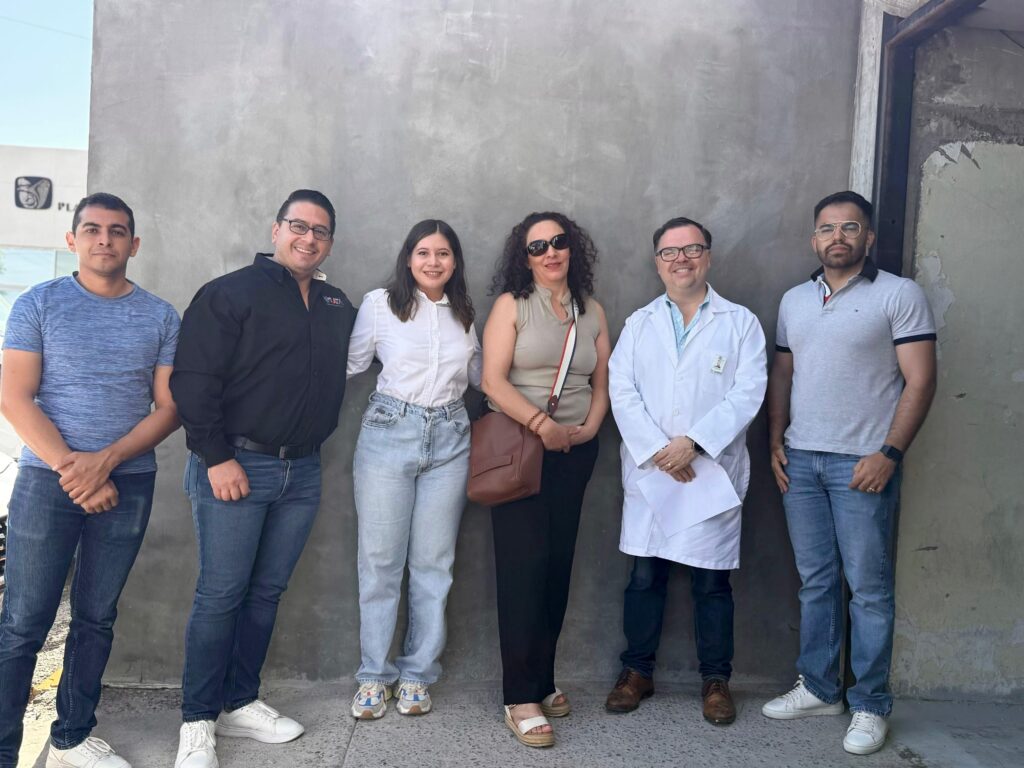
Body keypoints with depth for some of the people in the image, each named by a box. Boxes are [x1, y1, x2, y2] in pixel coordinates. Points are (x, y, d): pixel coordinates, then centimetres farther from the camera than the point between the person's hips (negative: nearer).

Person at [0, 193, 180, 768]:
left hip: (129, 484, 2)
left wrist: (105, 460, -12)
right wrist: (71, 468, -14)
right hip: (47, 480, -2)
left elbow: (169, 407, 2)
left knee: (97, 618, 11)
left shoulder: (161, 317, 6)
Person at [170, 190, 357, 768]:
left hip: (303, 471, 6)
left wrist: (315, 444, 10)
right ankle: (199, 721, 14)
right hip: (235, 466, -5)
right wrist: (217, 457, -15)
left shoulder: (339, 308, 13)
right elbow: (194, 379, -11)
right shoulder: (232, 293, -5)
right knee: (221, 595, 0)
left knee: (267, 592, 12)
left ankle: (240, 703, 26)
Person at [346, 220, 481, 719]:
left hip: (449, 439, 3)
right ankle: (374, 675, 18)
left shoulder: (463, 313, 11)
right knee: (380, 558, 3)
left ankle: (417, 674, 20)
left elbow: (478, 374, 22)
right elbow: (351, 363, 5)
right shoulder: (380, 303, 0)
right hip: (389, 432, -3)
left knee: (434, 562, 7)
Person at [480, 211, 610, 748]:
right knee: (524, 565, -6)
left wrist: (588, 428, -5)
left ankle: (543, 680, 20)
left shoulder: (592, 312, 12)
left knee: (558, 564, 7)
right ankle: (521, 697, 1)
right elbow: (493, 381, -11)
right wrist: (542, 424, -20)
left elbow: (601, 383, 13)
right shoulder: (511, 305, -1)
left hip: (575, 451, 4)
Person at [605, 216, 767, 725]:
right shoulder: (639, 323, 12)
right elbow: (621, 390, 1)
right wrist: (656, 449, -11)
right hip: (648, 471, 2)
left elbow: (748, 392, -6)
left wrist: (692, 443, -15)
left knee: (712, 580, 5)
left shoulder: (740, 322, 5)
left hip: (713, 472, -2)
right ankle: (637, 672, 23)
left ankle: (716, 679, 21)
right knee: (645, 575, 7)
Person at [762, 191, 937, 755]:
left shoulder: (899, 294, -2)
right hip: (800, 459, 5)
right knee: (815, 581, 12)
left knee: (868, 586, 2)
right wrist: (776, 442, 7)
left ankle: (870, 705, 14)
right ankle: (818, 688, 24)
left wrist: (889, 453, -15)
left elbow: (920, 381, -8)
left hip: (863, 463, -4)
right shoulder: (794, 300, 14)